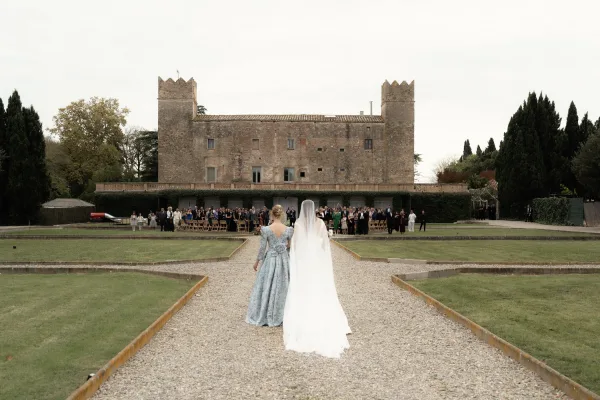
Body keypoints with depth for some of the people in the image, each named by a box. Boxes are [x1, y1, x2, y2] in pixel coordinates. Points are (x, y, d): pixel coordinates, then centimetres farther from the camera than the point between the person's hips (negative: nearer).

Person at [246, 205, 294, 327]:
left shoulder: (265, 229, -13)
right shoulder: (289, 230, -9)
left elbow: (262, 248, -7)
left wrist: (257, 261, 6)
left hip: (270, 259, -1)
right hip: (284, 260, 1)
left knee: (266, 286, 10)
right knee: (282, 286, 12)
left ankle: (263, 316, 19)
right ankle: (281, 316, 19)